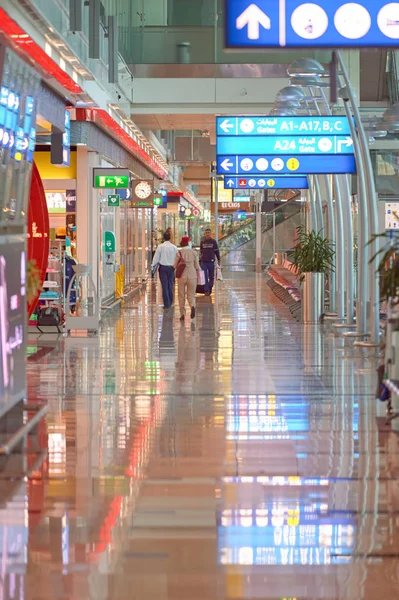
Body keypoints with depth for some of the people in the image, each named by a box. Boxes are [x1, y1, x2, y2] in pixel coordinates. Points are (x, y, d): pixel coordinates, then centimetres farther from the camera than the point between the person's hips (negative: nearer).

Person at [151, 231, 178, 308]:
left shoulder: (160, 246, -7)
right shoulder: (174, 247, 0)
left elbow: (156, 257, -6)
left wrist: (153, 266, 2)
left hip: (163, 267, -2)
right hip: (171, 267, 2)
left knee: (164, 285, 0)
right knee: (170, 285, 13)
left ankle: (166, 303, -2)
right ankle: (170, 302, 20)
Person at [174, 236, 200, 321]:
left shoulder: (179, 252, -7)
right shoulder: (193, 252, -1)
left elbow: (175, 266, -4)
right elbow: (197, 266, 1)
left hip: (182, 276, -1)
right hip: (192, 276, 1)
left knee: (181, 296, 13)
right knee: (191, 295, 9)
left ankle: (182, 314, 12)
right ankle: (192, 306, -22)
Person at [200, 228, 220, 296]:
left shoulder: (213, 241, 2)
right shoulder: (202, 241, 5)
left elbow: (217, 251, 6)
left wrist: (219, 260, 5)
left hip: (211, 262, 0)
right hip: (203, 262, 0)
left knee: (211, 277, 6)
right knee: (205, 277, -7)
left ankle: (210, 289, 21)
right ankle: (206, 290, -6)